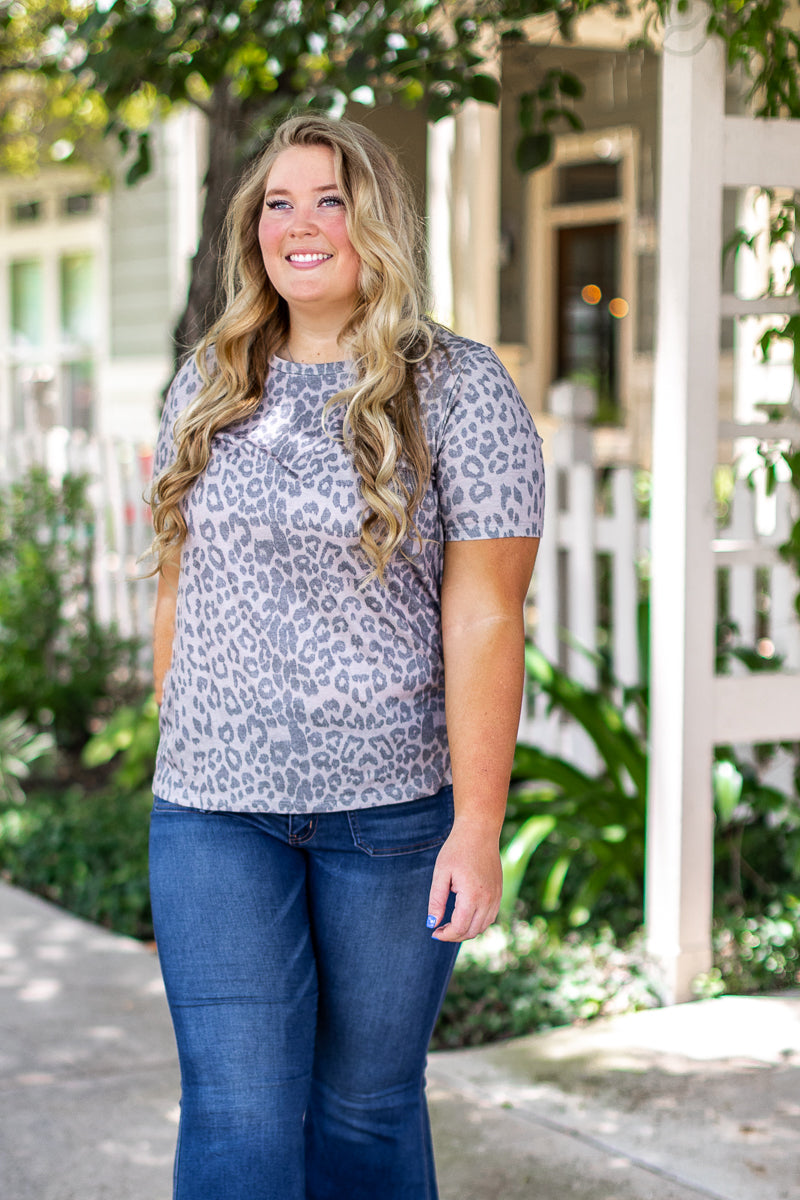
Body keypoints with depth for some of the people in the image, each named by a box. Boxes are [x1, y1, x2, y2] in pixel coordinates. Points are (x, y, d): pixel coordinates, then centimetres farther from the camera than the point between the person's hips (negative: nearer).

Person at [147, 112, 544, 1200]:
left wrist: (478, 825, -13)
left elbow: (484, 618, -9)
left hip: (392, 808, -3)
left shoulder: (457, 389, -4)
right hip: (213, 809, 3)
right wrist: (176, 759, 15)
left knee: (363, 1105, 9)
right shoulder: (208, 387, 10)